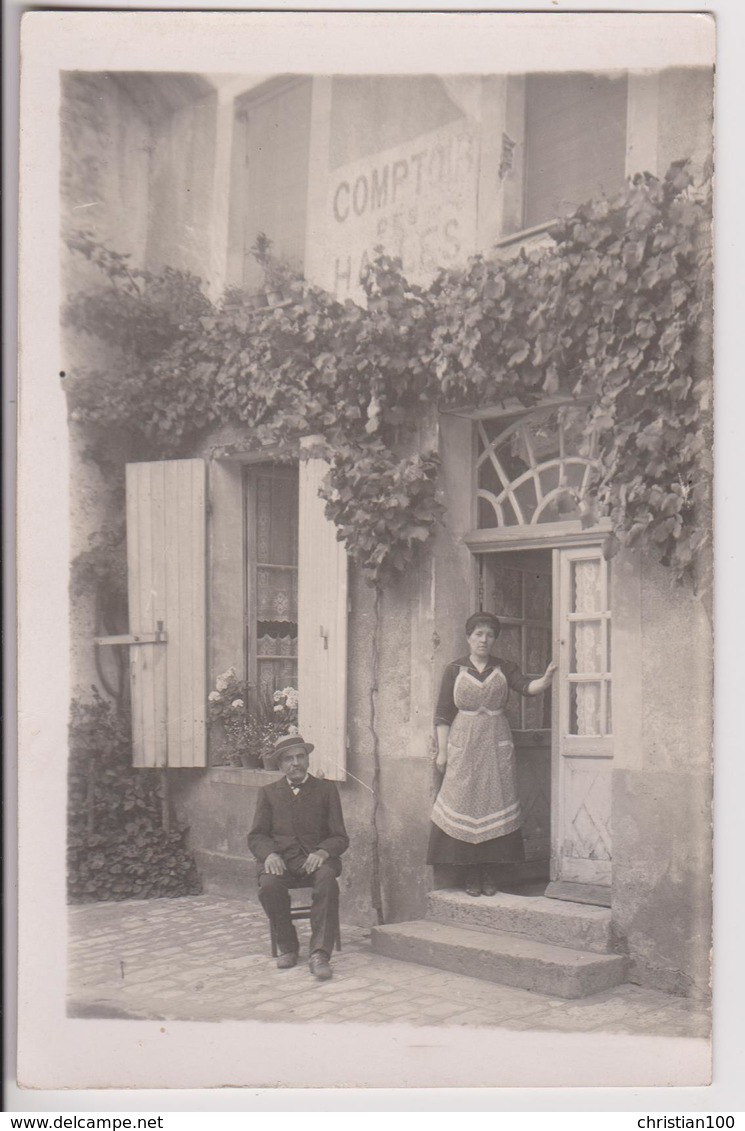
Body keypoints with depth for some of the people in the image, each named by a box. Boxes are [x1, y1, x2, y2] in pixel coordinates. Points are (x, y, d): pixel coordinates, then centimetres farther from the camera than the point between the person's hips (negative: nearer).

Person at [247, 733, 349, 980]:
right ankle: (287, 946, -10)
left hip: (316, 859, -1)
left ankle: (320, 953, -36)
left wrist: (322, 852, -16)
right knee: (269, 884, -33)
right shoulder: (268, 793, 16)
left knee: (327, 879, -35)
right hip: (281, 860, 1)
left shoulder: (326, 790, 12)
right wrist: (269, 854, -14)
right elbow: (256, 836, 10)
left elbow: (340, 838, 7)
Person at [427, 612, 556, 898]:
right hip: (463, 745, -1)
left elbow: (527, 687, -6)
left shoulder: (504, 668, 10)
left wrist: (546, 679, -27)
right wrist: (442, 751, -2)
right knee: (464, 807, -4)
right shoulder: (454, 670, 6)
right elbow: (443, 713, 4)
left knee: (494, 806, -3)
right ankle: (469, 877, 1)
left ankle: (490, 876, 3)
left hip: (496, 745, 1)